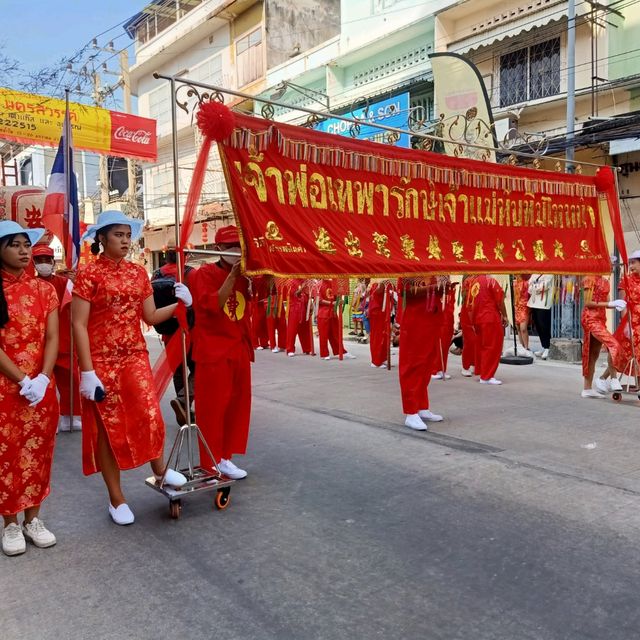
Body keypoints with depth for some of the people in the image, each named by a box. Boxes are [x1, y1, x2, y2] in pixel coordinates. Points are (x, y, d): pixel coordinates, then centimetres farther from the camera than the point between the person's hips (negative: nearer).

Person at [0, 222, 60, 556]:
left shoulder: (44, 289, 5)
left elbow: (52, 338, 0)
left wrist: (42, 378, -12)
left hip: (42, 387, 3)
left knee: (38, 453, 10)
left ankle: (33, 519, 24)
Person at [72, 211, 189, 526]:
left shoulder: (138, 272, 7)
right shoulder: (89, 274, -8)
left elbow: (150, 317, 8)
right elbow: (79, 325, -11)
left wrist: (179, 304, -8)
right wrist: (87, 372, -16)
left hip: (136, 357, 4)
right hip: (102, 361, -4)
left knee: (149, 416, -5)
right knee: (108, 427, 5)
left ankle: (160, 470, 23)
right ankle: (116, 499, 19)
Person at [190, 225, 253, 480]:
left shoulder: (244, 275, 12)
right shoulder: (204, 273, -7)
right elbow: (212, 305, -21)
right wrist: (232, 275, -24)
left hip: (239, 351, 7)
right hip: (213, 352, -7)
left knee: (236, 406, 10)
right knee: (212, 408, -1)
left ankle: (224, 457, 22)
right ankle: (211, 464, 9)